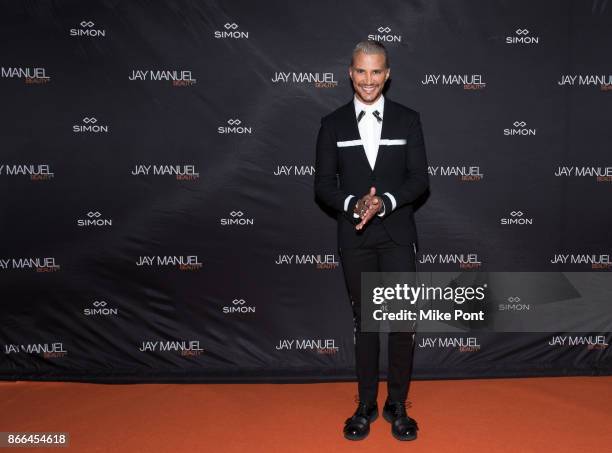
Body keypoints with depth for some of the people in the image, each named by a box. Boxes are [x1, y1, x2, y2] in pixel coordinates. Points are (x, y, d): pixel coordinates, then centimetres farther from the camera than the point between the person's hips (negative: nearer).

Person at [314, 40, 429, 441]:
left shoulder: (408, 119, 2)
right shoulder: (333, 123, 3)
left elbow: (420, 179, -3)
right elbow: (323, 184, 0)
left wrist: (385, 201, -20)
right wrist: (354, 205, -18)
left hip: (398, 234, 0)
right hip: (355, 237, 1)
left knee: (403, 320, 1)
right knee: (364, 320, 11)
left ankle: (397, 404, 20)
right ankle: (366, 405, 25)